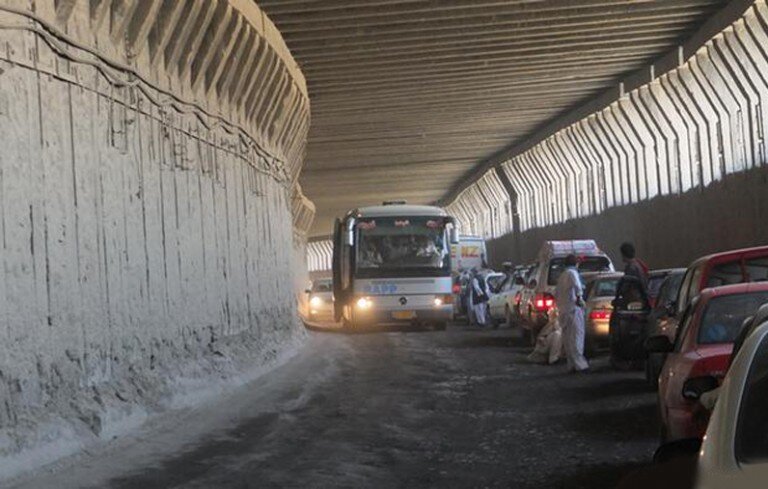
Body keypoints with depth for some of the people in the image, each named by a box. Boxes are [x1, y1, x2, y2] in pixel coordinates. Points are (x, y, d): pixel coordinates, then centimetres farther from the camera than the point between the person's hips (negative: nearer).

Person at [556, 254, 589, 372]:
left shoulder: (562, 276, 19)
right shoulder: (572, 273, -8)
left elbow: (556, 294, 25)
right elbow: (576, 285, -29)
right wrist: (579, 298, -20)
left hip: (563, 310, 9)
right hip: (573, 309, -9)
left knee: (568, 339, 10)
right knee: (576, 337, -10)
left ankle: (571, 365, 12)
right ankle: (579, 364, -13)